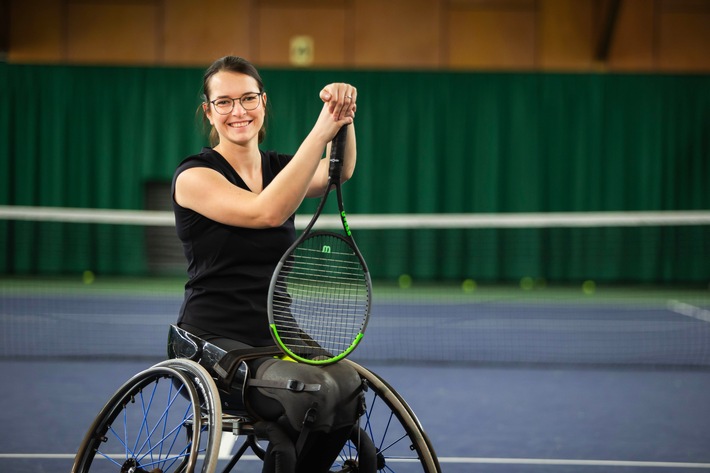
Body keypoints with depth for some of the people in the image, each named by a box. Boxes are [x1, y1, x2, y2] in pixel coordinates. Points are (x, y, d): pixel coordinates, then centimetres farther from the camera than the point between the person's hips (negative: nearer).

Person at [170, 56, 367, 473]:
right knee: (314, 390, -32)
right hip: (216, 341, -5)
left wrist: (344, 116, -31)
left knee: (349, 387, -25)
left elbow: (338, 172, -12)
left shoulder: (282, 169, 11)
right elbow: (267, 212, -24)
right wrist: (321, 131, -27)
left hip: (277, 338, 5)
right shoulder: (194, 176, -6)